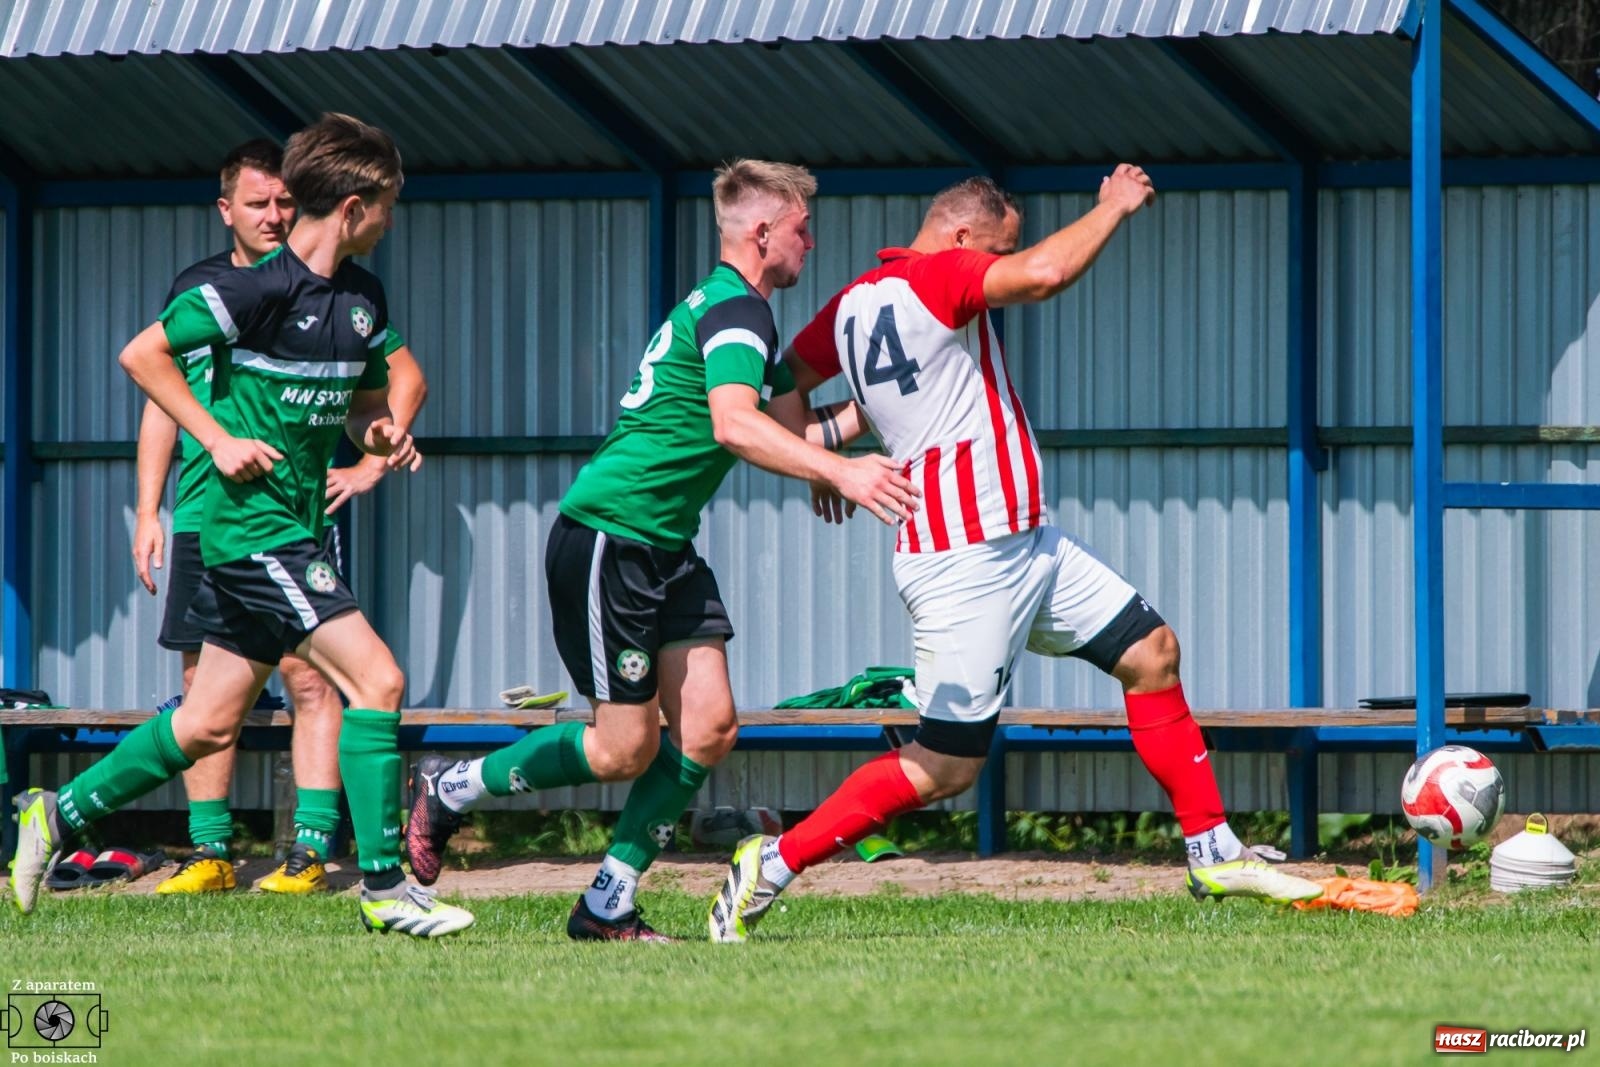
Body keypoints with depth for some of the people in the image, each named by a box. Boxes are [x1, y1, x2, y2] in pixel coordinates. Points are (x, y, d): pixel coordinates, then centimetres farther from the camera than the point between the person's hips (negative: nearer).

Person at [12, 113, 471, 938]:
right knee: (375, 679, -14)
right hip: (256, 523, -9)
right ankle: (384, 886, -11)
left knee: (208, 724, 12)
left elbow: (364, 399, 24)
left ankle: (58, 814, 24)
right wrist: (219, 441, -15)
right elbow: (142, 354, -13)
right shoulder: (261, 290, -16)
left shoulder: (362, 298, 10)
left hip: (298, 525, 9)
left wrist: (379, 435, 2)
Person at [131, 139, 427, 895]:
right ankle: (210, 852, 7)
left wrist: (371, 465, -2)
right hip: (202, 515, 3)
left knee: (308, 677, -8)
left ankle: (311, 848, -8)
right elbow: (161, 399, 16)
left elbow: (406, 376, 8)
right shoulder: (196, 287, 12)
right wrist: (148, 511, 9)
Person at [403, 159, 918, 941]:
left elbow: (790, 428, 26)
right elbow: (734, 424, -34)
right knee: (627, 748, -6)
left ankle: (608, 906, 5)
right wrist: (839, 472, -40)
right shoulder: (733, 308, -16)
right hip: (605, 539, -10)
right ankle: (448, 790, 14)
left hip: (664, 549, 10)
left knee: (709, 728, -1)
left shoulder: (739, 311, 17)